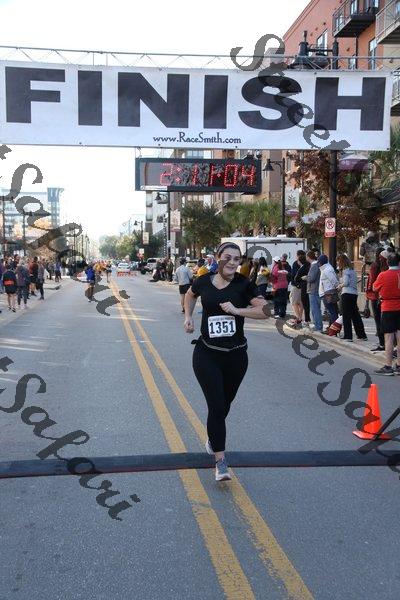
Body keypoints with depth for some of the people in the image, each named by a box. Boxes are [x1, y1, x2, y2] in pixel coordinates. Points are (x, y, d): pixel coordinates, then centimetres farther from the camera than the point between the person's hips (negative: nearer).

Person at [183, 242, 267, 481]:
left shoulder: (243, 284, -7)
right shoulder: (204, 282, -1)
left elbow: (264, 310, -17)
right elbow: (191, 294, 22)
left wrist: (237, 310, -25)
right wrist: (189, 316, 10)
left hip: (236, 356, 1)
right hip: (207, 355, -1)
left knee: (224, 405, 18)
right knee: (216, 406, -8)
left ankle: (213, 437, 48)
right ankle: (221, 461, 0)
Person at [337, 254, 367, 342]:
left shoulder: (345, 270, -9)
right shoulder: (352, 270, 17)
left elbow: (346, 282, -16)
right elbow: (353, 283, 15)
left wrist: (340, 285, 3)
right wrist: (342, 285, 11)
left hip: (347, 294, -8)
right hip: (354, 293, 8)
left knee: (346, 315, -3)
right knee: (355, 315, 14)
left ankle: (348, 336, -3)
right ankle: (361, 335, 18)